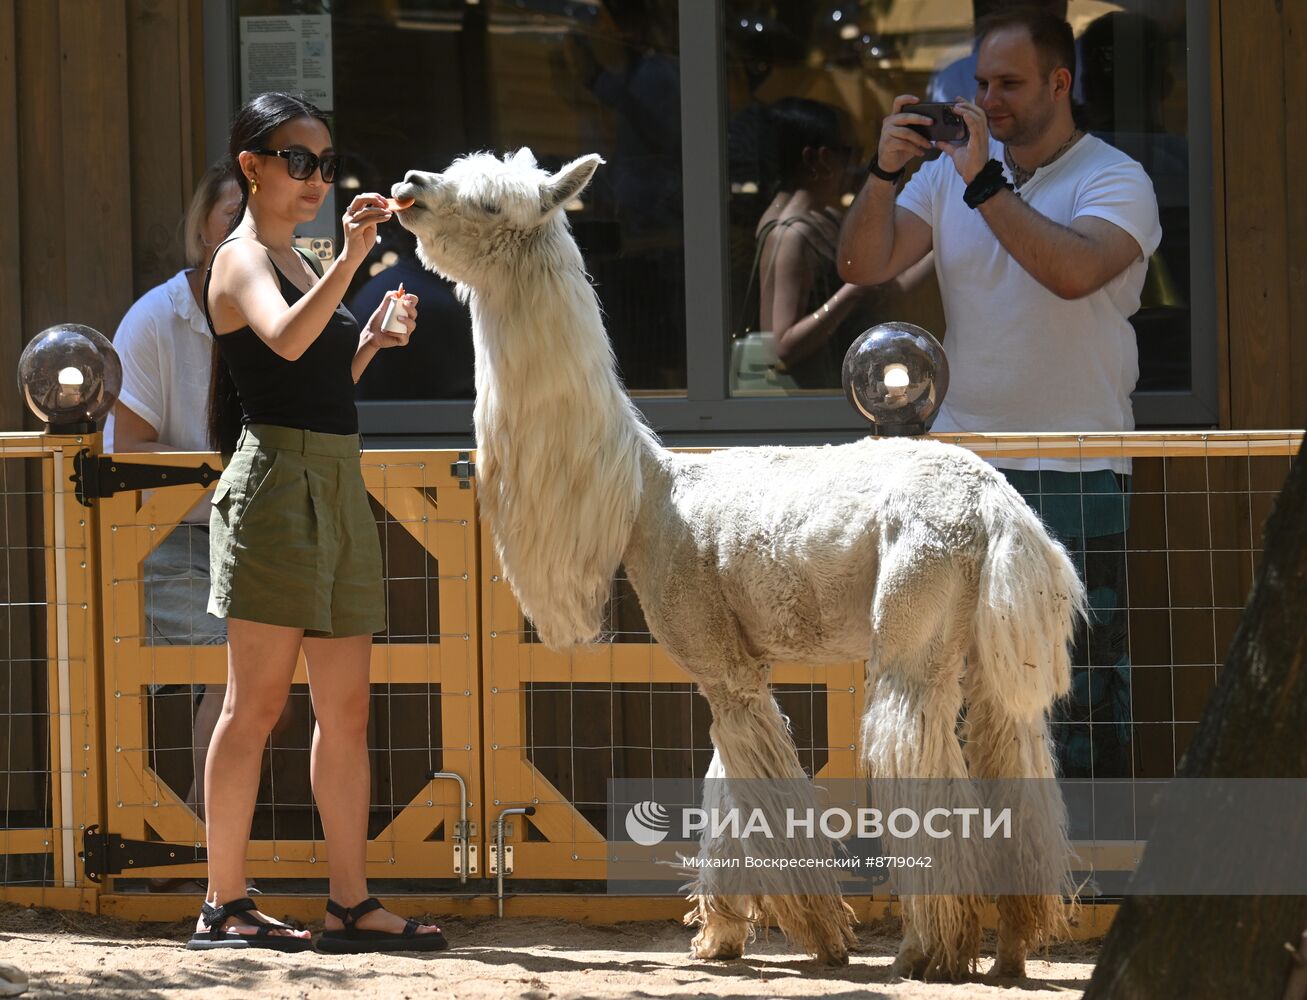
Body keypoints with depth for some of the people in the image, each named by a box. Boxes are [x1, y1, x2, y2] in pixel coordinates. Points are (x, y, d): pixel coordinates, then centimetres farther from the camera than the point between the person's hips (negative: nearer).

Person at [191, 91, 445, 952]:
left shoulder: (296, 262, 21)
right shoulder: (243, 258, -6)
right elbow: (285, 339, -28)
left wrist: (373, 341, 11)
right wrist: (351, 259, -37)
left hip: (338, 485, 9)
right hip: (277, 482, -9)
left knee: (346, 709, 6)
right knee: (257, 702, -8)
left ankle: (352, 903, 8)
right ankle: (225, 905, -6)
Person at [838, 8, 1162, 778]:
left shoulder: (1115, 181, -5)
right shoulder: (950, 169, 10)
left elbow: (1073, 271, -25)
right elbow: (864, 266, 1)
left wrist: (984, 185, -23)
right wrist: (885, 174, -14)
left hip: (1077, 476, -5)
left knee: (1087, 679, -4)